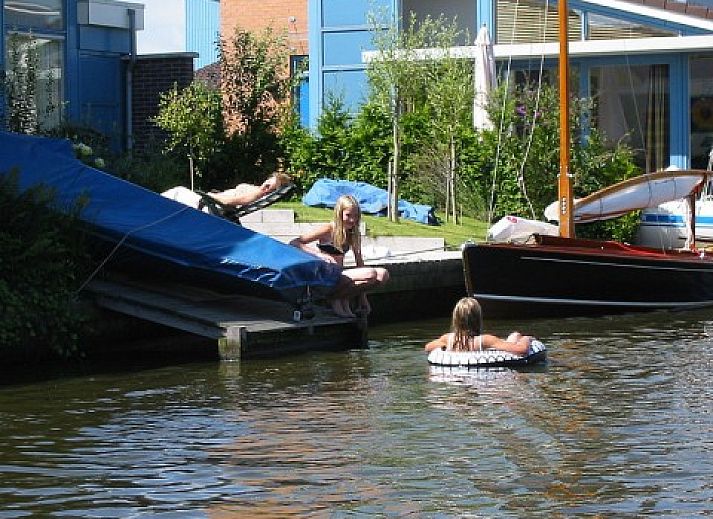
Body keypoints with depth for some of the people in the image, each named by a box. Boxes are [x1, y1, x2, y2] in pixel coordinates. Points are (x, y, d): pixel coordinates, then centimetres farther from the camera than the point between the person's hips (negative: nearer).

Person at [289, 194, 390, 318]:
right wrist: (319, 255, -31)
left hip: (339, 274, 7)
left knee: (383, 274, -8)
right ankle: (335, 298, -10)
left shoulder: (354, 234, 7)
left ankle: (343, 297, -3)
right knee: (371, 274, -25)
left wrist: (363, 297, 5)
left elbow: (359, 261, 9)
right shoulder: (329, 230, -11)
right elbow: (294, 243, -17)